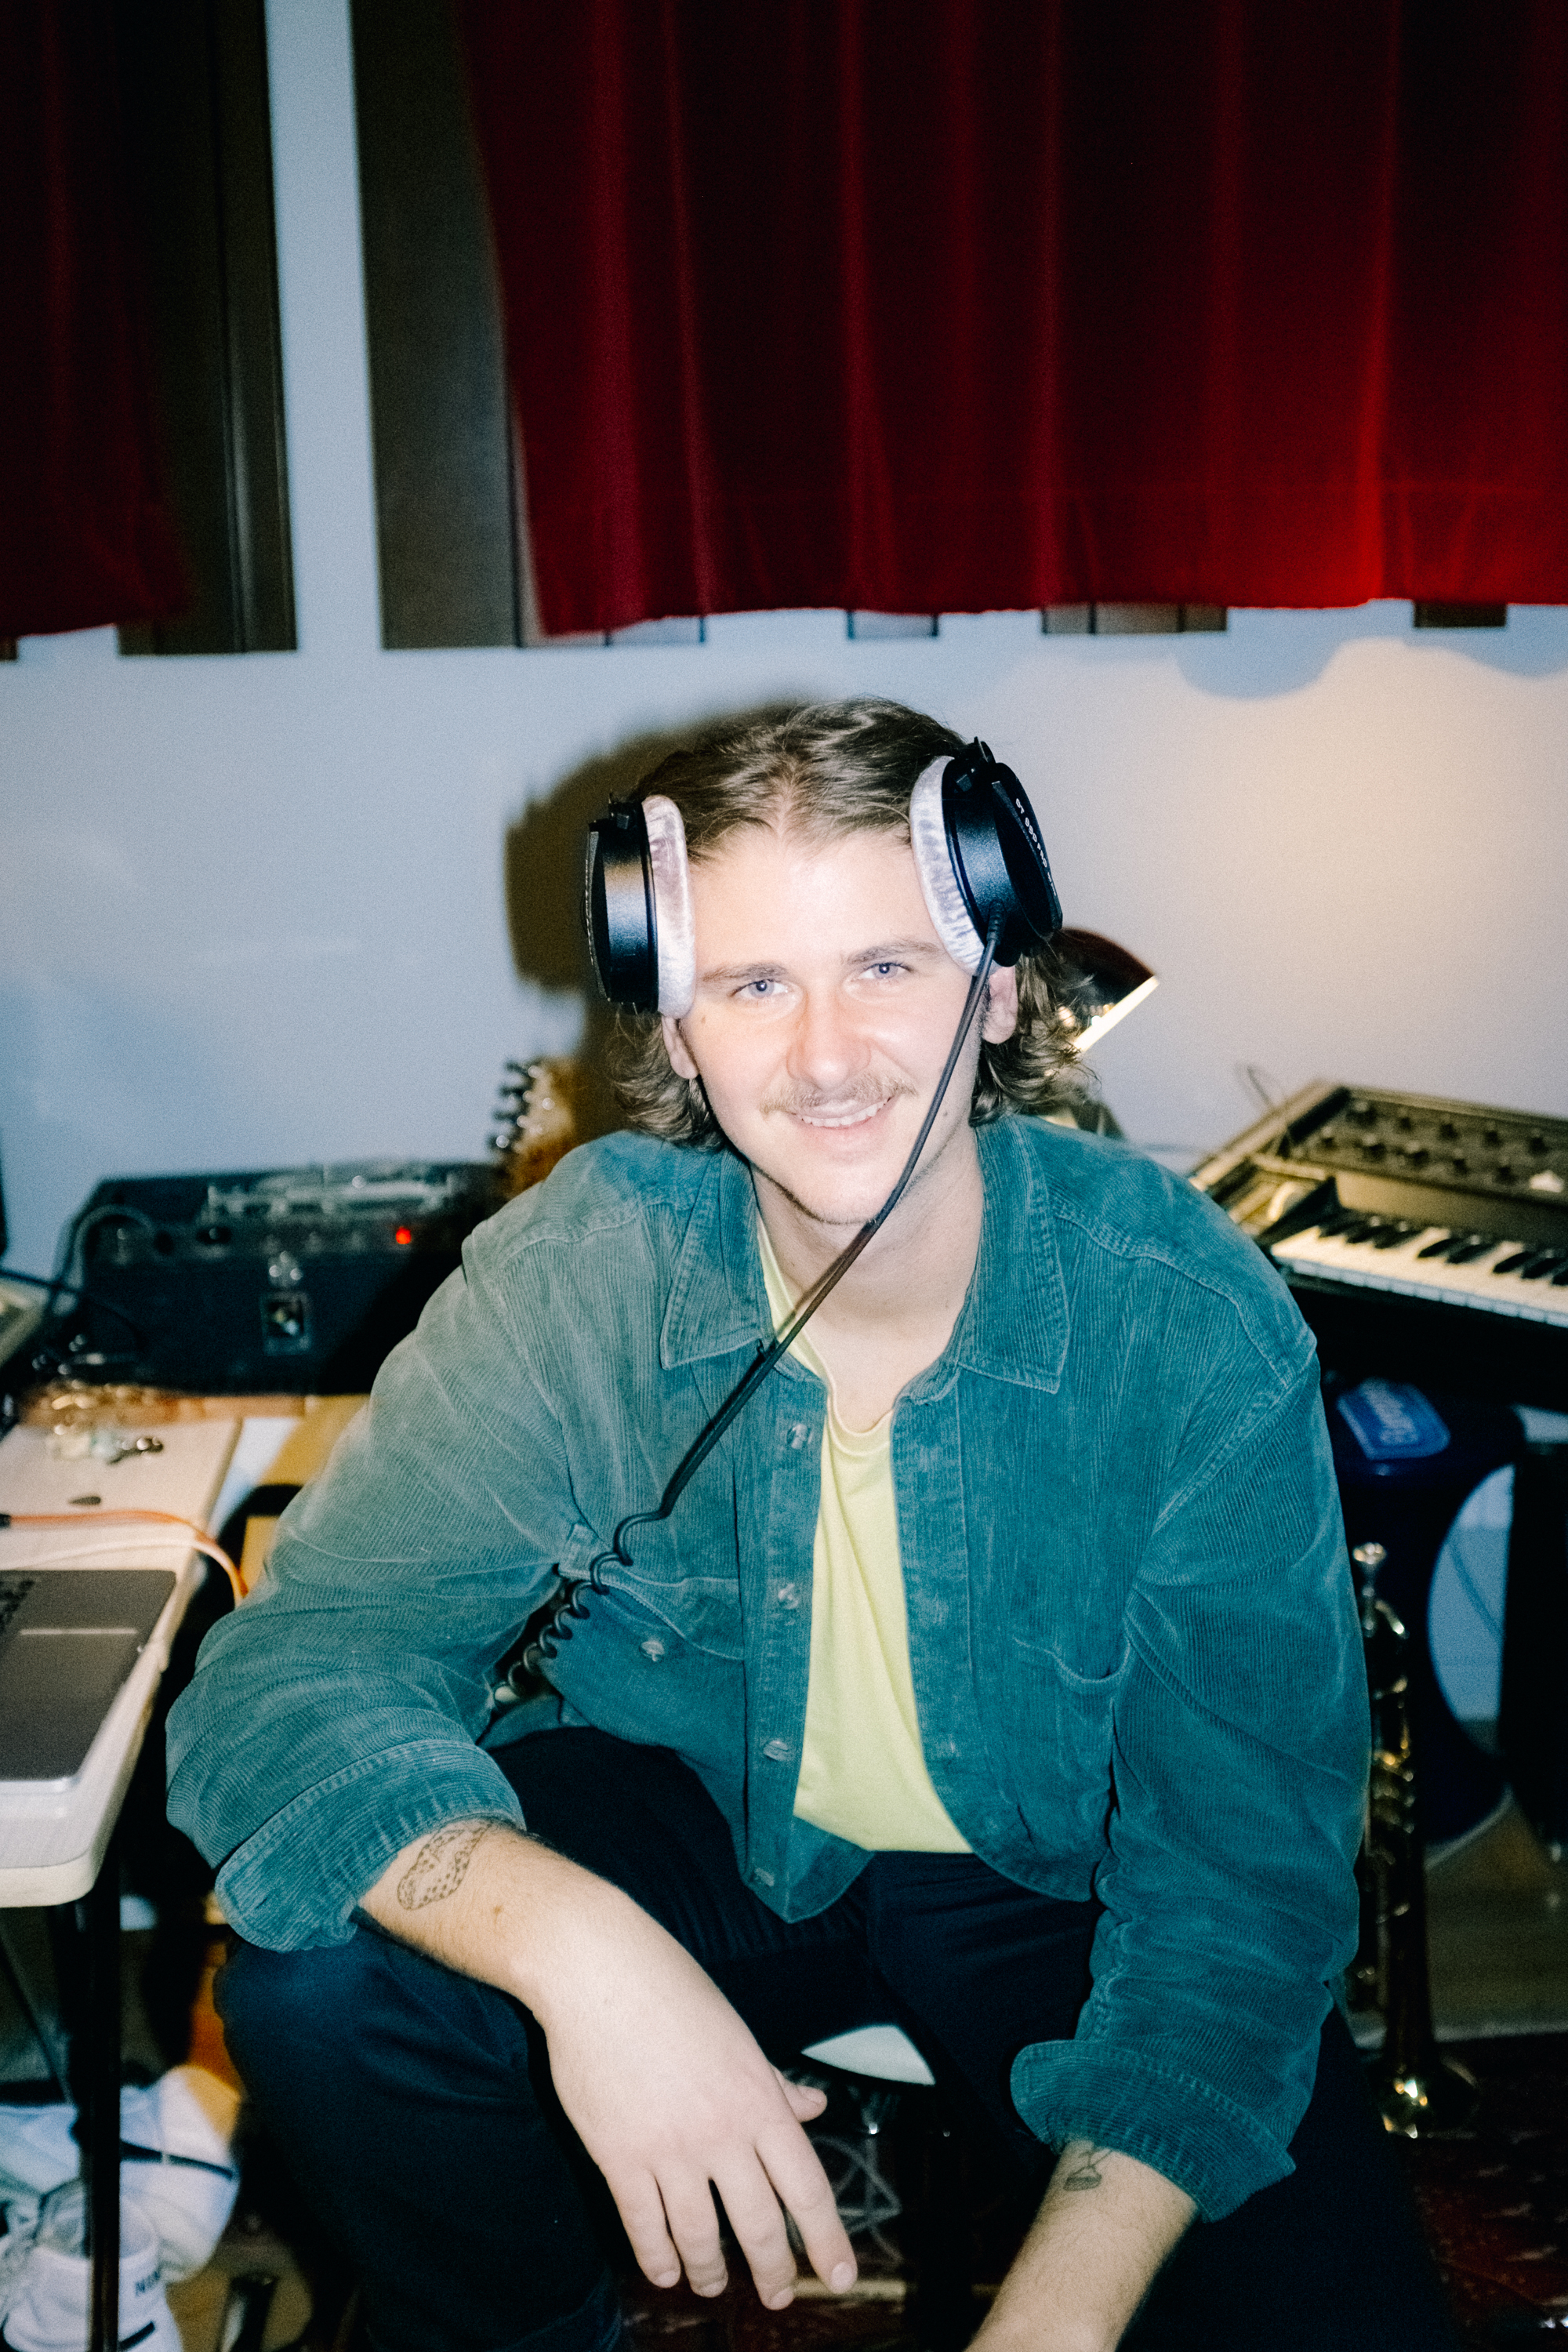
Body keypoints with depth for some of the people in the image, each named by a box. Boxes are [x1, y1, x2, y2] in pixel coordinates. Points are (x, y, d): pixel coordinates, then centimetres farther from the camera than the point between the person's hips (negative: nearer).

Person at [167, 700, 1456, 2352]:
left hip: (1047, 1884, 0)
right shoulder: (578, 1273, -20)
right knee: (319, 1981, -25)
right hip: (693, 1830, 1)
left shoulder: (1192, 1322, -22)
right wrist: (577, 1948, -43)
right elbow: (288, 1673, -24)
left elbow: (1240, 1868, -20)